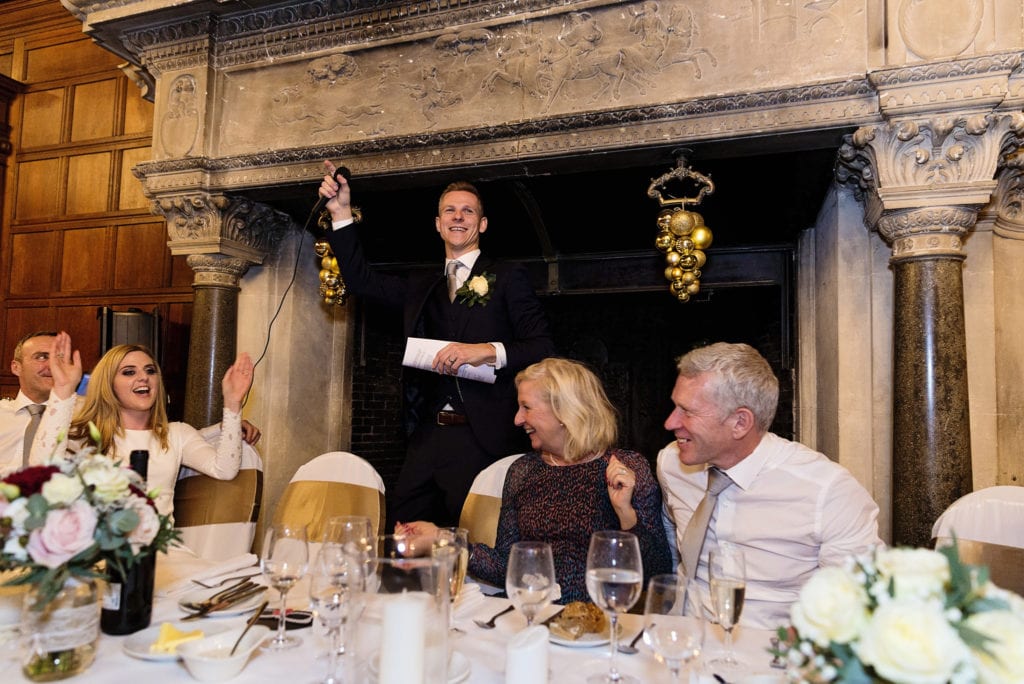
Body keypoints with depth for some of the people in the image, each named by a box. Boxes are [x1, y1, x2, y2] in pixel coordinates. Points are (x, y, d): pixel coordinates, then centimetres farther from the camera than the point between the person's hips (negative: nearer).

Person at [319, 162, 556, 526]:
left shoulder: (507, 278, 4)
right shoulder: (420, 286, 20)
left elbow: (542, 347, -4)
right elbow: (361, 279, 17)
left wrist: (488, 351, -20)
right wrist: (341, 213, 11)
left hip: (481, 441, -5)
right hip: (426, 439, 5)